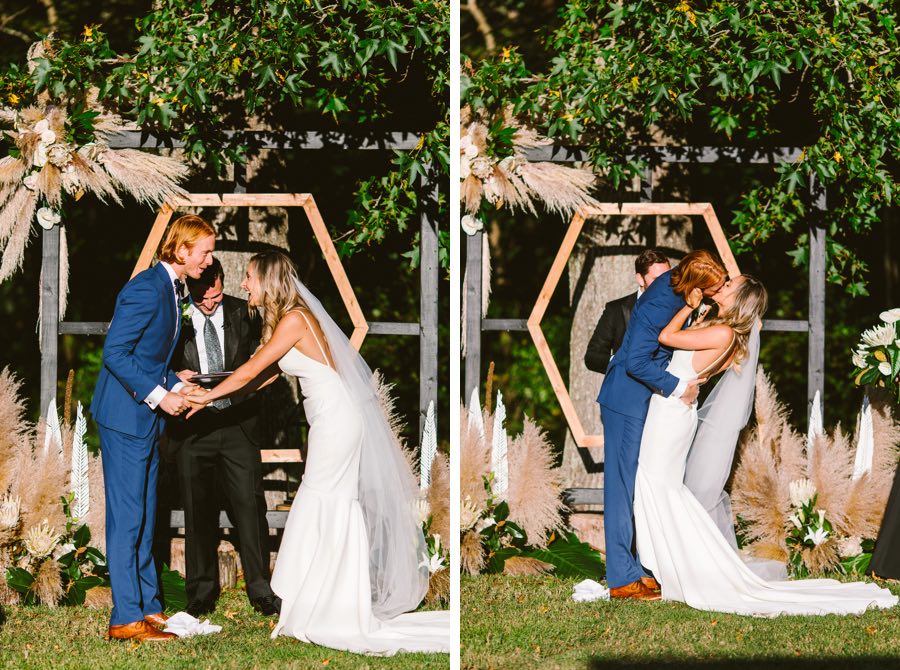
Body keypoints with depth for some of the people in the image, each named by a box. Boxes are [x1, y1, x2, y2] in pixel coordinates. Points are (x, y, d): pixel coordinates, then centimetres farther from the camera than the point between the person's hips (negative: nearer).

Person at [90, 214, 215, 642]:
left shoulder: (172, 289, 12)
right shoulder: (147, 289, -19)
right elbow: (115, 353, -22)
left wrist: (176, 386, 5)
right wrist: (158, 395, -20)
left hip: (147, 416, 10)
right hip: (126, 414, -10)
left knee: (144, 516, 14)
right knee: (127, 517, -7)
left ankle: (149, 606, 20)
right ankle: (127, 619, -5)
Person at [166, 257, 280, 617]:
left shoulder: (244, 314, 3)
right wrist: (176, 379, -16)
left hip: (238, 424, 0)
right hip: (192, 428, 0)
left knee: (250, 503, -5)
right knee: (198, 511, 4)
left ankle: (260, 590, 2)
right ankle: (201, 594, 13)